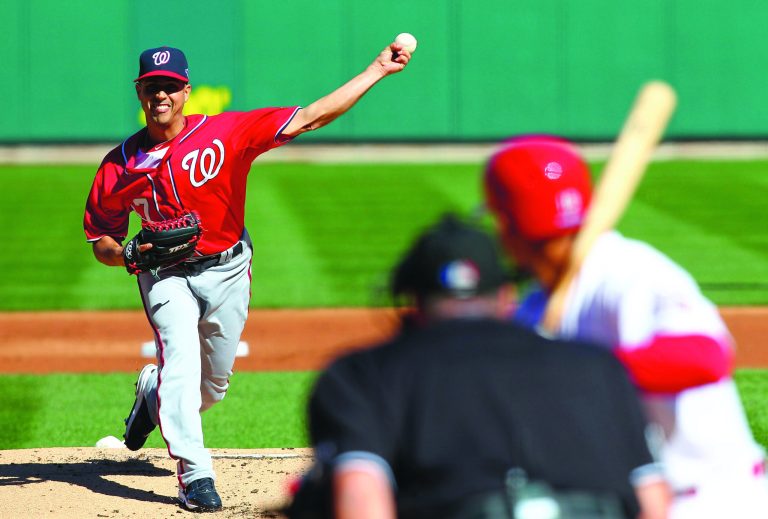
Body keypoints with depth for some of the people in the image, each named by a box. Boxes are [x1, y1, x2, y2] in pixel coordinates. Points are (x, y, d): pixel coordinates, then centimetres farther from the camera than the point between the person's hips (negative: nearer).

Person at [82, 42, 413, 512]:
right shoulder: (121, 165, -8)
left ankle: (154, 394, 44)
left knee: (215, 381, 11)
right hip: (166, 275, -1)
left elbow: (309, 119, -20)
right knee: (182, 364, -21)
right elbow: (101, 242, 3)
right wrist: (130, 255, -21)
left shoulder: (226, 133, -15)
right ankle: (195, 475, -15)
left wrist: (378, 70, -26)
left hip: (227, 270, 1)